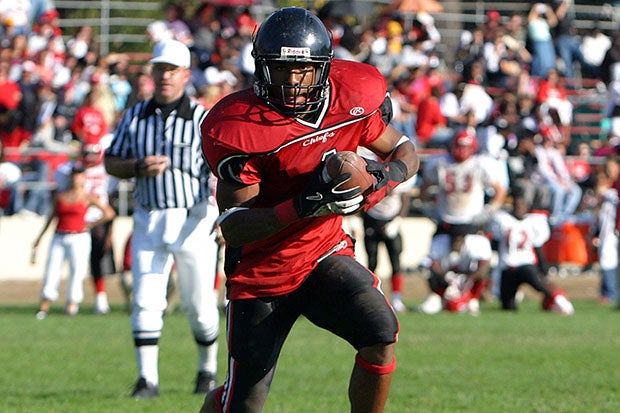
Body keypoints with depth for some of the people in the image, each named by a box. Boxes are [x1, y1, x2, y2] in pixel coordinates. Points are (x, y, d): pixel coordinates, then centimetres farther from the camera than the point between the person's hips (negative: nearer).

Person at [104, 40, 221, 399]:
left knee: (200, 305, 4)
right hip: (148, 221, 3)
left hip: (194, 220, -3)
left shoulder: (204, 119, -4)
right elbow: (111, 163, 11)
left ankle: (208, 367, 27)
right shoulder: (135, 117, 7)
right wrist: (139, 167, -10)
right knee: (145, 301, -6)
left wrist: (223, 212, -26)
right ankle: (148, 379, -5)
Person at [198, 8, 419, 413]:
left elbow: (404, 150, 8)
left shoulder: (354, 97, -9)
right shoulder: (239, 127, -22)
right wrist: (302, 207, -38)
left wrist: (388, 174, -17)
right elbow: (233, 227, -23)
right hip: (262, 271, -3)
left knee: (381, 339, -23)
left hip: (326, 255, 3)